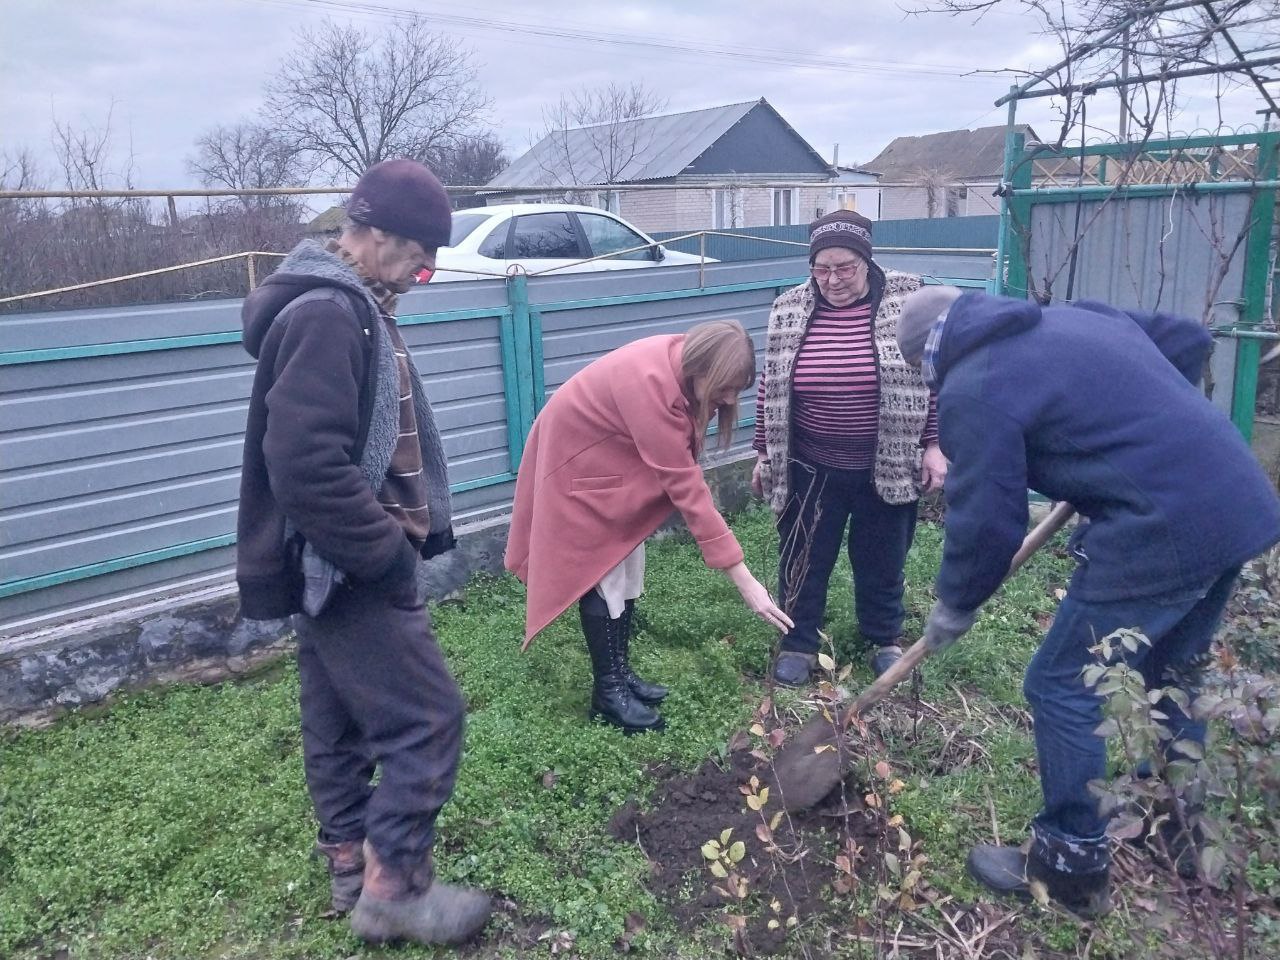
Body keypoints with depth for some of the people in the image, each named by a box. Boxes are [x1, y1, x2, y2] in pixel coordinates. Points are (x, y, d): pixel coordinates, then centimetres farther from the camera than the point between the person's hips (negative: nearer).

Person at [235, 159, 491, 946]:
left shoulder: (350, 305, 13)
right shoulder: (326, 314, -20)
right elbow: (307, 465, -28)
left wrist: (407, 532, 14)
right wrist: (387, 553, -20)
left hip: (336, 563, 11)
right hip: (350, 566, -10)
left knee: (341, 719, 18)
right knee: (427, 716, -4)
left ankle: (351, 865, 32)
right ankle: (393, 888, 10)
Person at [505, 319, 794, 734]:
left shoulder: (682, 363, -13)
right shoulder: (651, 386, -39)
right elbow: (687, 489, -38)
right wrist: (744, 580, -36)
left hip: (614, 460, 8)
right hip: (578, 463, -8)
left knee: (627, 572, 11)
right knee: (603, 579, -4)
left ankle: (620, 672, 23)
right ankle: (607, 693, 9)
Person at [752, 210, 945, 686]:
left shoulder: (908, 304, -8)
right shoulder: (790, 311, -3)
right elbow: (772, 386, 4)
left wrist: (933, 445, -4)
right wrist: (764, 453, 6)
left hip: (886, 467, -1)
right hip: (810, 469, 1)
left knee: (881, 560, 16)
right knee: (804, 559, 11)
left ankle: (884, 640, 37)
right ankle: (799, 643, 29)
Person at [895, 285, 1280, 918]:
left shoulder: (972, 389, -9)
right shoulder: (1074, 316, 17)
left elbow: (984, 521, -9)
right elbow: (1188, 340, 25)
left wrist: (954, 607, 7)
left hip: (1160, 533, -9)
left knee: (1063, 688, 5)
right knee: (1169, 677, 25)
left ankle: (1072, 865, 18)